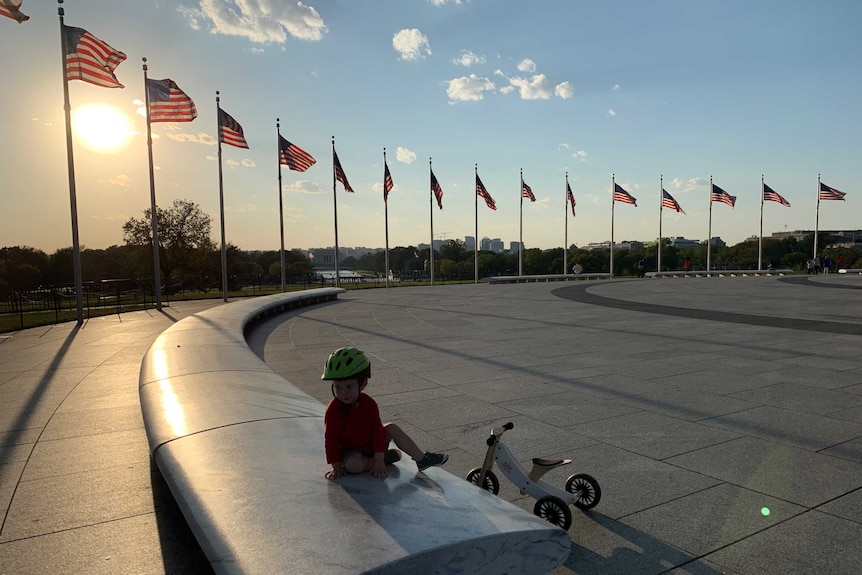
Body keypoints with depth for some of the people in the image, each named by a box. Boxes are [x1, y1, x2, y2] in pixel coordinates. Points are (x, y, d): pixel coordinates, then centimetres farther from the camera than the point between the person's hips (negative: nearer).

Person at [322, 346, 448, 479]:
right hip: (350, 452, -4)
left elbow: (377, 431, -14)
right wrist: (336, 466, -18)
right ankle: (387, 457, -13)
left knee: (392, 428, -12)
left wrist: (379, 460, -20)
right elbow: (331, 440, -19)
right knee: (352, 464, -36)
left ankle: (422, 458, -4)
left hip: (370, 443, 4)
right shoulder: (333, 410, -24)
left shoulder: (368, 404, -14)